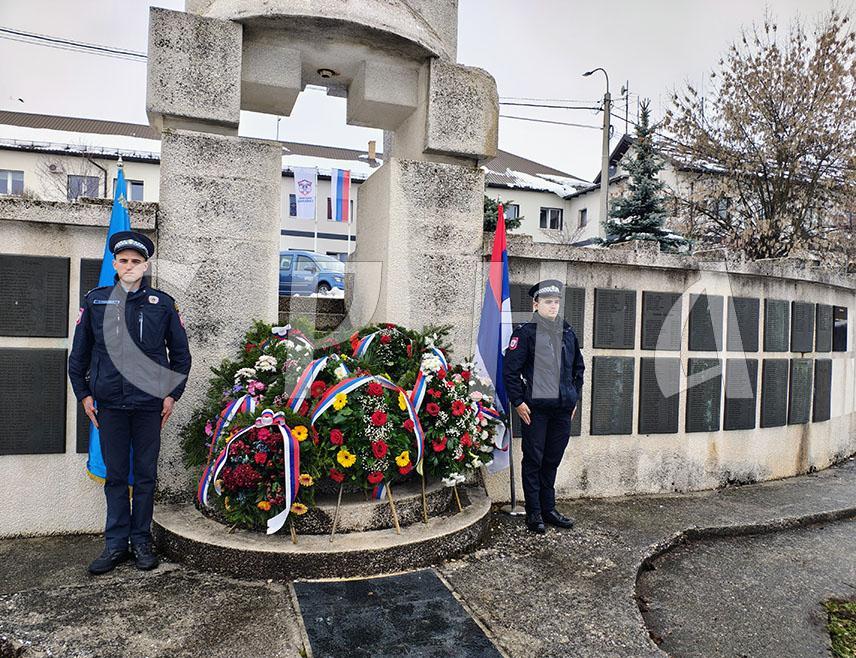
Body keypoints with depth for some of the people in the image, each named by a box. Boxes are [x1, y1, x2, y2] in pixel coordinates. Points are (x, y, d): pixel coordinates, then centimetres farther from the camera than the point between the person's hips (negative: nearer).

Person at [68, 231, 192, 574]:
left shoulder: (163, 304, 2)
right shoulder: (95, 301, 5)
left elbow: (181, 354, 7)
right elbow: (79, 353, 11)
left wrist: (172, 394, 2)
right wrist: (83, 394, 6)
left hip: (150, 404, -1)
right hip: (109, 404, 1)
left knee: (145, 475, 8)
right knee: (115, 476, 9)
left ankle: (141, 541, 21)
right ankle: (116, 544, 20)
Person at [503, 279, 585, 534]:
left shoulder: (568, 333, 12)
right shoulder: (525, 333, -6)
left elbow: (578, 367, 22)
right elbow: (510, 370, -9)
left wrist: (574, 398, 16)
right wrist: (518, 402, -11)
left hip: (563, 408, 6)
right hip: (535, 408, -5)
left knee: (553, 460, 14)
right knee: (533, 461, 3)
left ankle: (549, 508, 26)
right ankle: (533, 513, 14)